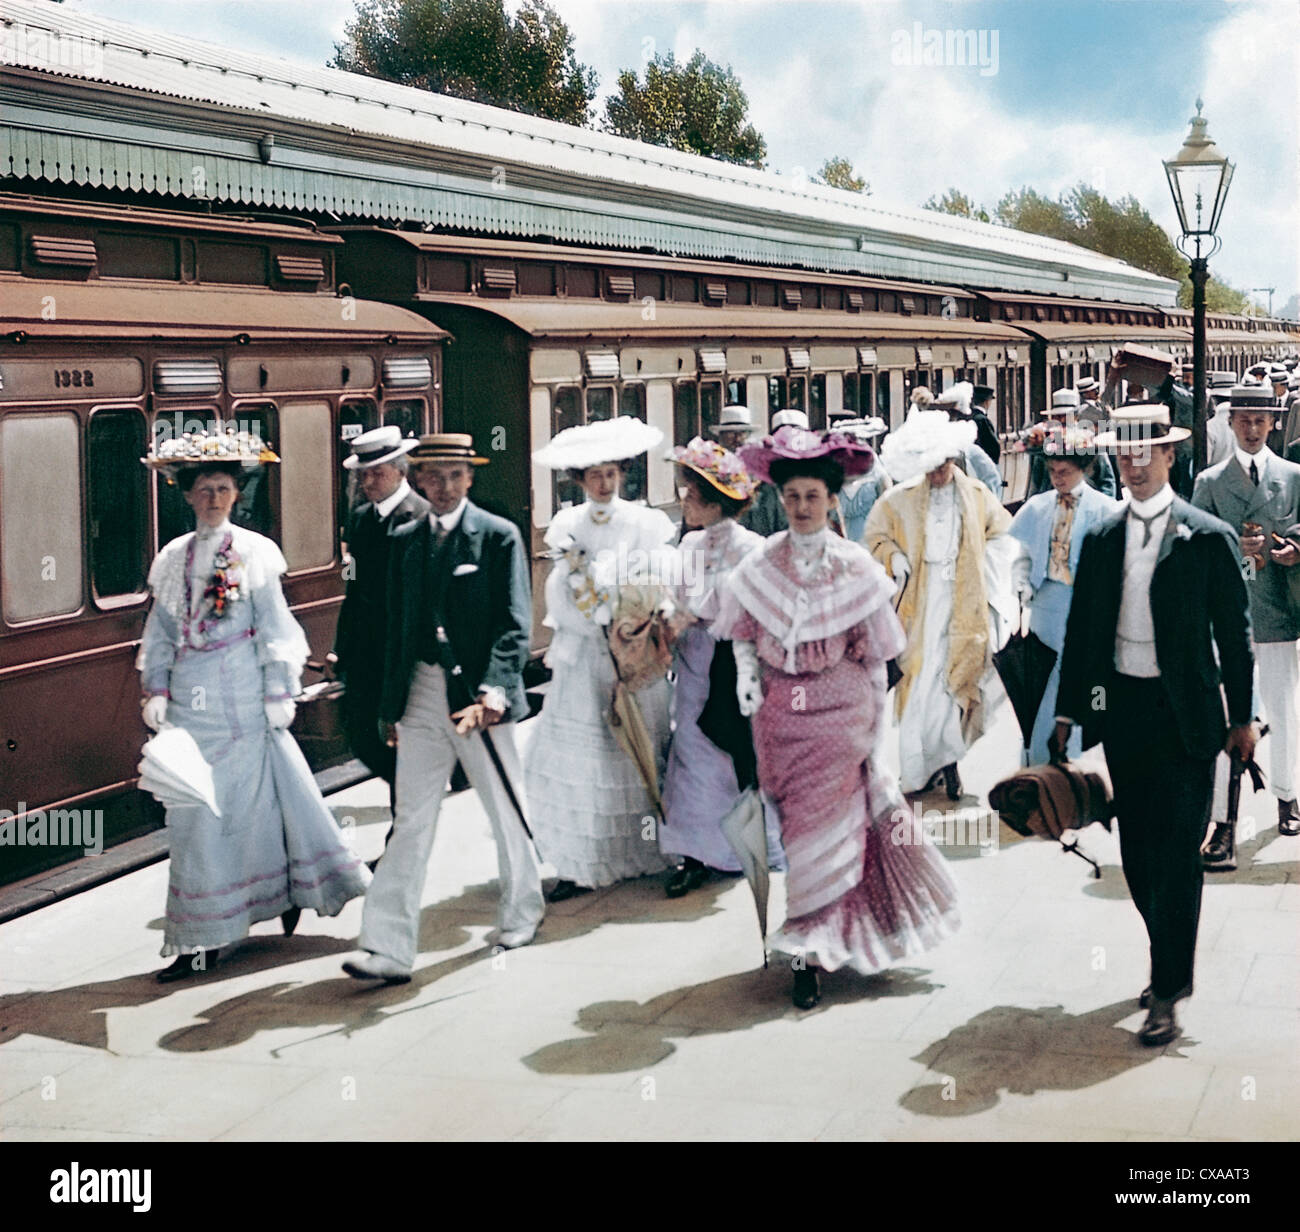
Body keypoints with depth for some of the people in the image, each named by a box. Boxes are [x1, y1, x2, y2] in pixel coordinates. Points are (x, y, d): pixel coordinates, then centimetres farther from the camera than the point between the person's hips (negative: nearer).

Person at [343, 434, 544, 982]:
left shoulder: (499, 536, -4)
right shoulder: (405, 540, 9)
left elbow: (514, 625, -9)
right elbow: (395, 625, 13)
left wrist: (492, 693, -22)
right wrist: (391, 705, 10)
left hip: (477, 694, -3)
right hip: (421, 692, 3)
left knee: (506, 810, 11)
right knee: (411, 822, 0)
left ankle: (521, 910, 34)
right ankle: (388, 948, -2)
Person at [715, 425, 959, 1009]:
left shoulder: (856, 568, -1)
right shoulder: (759, 566, 3)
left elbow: (874, 653, 4)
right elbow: (742, 631, 14)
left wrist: (876, 726, 4)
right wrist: (746, 671, -5)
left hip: (840, 708, -2)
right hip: (778, 710, 2)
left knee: (826, 824, -5)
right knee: (793, 821, 6)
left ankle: (812, 953, 1)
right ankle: (813, 945, 21)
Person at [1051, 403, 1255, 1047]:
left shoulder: (1209, 537, -4)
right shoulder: (1100, 538, 8)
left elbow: (1234, 632, 0)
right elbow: (1080, 627, 12)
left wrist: (1241, 717, 1)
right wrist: (1067, 710, 10)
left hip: (1183, 714, -4)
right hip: (1121, 709, 4)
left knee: (1177, 854, -4)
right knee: (1137, 851, 11)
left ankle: (1168, 992, 2)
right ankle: (1173, 965, 28)